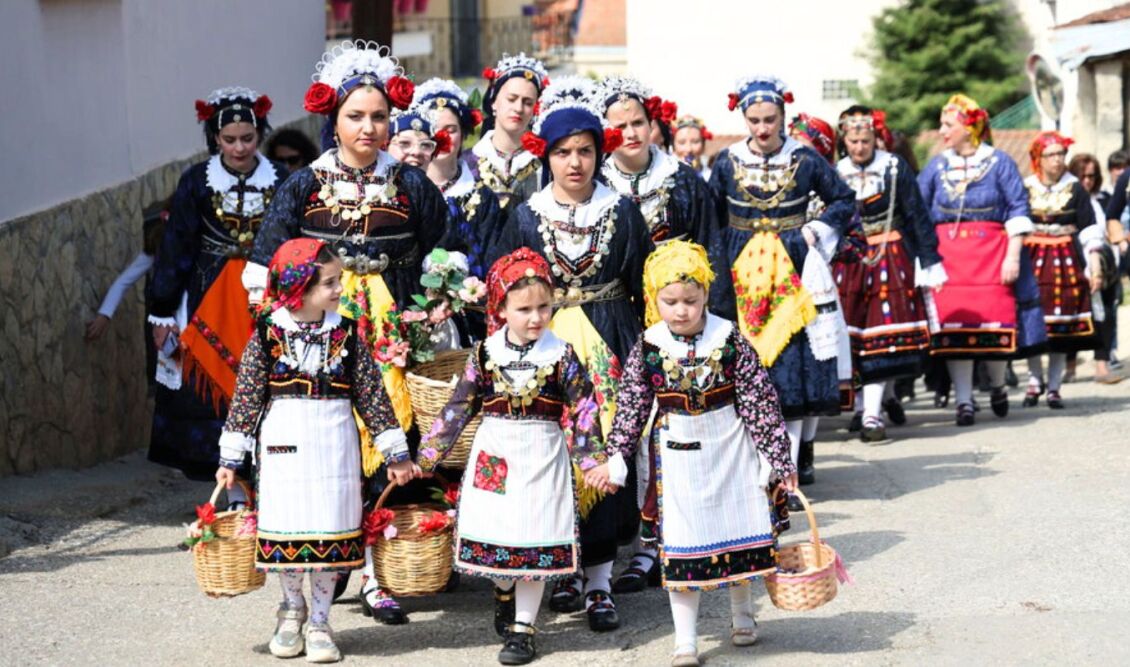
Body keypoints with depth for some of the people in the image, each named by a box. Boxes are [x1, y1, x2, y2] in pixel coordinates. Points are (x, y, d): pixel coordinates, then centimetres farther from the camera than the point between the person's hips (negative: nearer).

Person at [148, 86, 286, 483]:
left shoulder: (281, 182, 1)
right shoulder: (196, 181, -1)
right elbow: (175, 248, 2)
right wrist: (163, 312, 1)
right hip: (209, 300, -1)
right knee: (215, 389, -2)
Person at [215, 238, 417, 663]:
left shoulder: (346, 335, 1)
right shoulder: (267, 335, -4)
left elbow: (371, 394, 4)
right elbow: (246, 397, -1)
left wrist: (396, 453, 4)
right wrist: (230, 457, -1)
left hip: (334, 447, 1)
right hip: (284, 446, -1)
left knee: (330, 530, 3)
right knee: (287, 529, 6)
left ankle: (319, 622, 16)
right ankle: (292, 609, 28)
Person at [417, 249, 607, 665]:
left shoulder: (561, 356, -6)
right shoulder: (485, 354, -2)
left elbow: (583, 410, -3)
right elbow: (458, 407, 4)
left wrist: (594, 462, -7)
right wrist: (427, 455, 4)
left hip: (541, 458, -2)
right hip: (494, 455, 2)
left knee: (535, 540, 0)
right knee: (495, 533, 9)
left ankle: (523, 628, 10)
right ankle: (504, 590, 40)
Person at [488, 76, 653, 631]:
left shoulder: (622, 212, 3)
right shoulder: (525, 217, 4)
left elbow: (643, 289, 6)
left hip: (607, 345, -1)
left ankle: (599, 579, 0)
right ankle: (563, 569, 12)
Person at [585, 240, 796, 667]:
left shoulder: (730, 340, -10)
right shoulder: (647, 349, -7)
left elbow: (759, 400, -7)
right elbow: (631, 408, 0)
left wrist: (778, 457, -6)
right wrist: (615, 460, -4)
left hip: (729, 450, 0)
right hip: (676, 455, 0)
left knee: (739, 533, 13)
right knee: (680, 545, 0)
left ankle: (742, 615, 36)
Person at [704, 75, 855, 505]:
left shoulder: (805, 160, 0)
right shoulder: (727, 163, 4)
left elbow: (844, 201, 10)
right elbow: (713, 225, 9)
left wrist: (819, 230, -6)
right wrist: (719, 282, 2)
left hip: (794, 275, -1)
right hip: (746, 277, 2)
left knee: (792, 365, -5)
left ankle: (787, 471, -2)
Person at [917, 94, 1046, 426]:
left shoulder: (999, 162, 2)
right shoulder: (937, 165, 10)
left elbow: (1018, 211, 0)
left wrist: (1013, 256, -8)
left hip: (991, 252, -2)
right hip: (946, 254, 2)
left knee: (994, 323, -2)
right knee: (953, 324, -5)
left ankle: (998, 386, 24)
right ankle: (964, 402, 1)